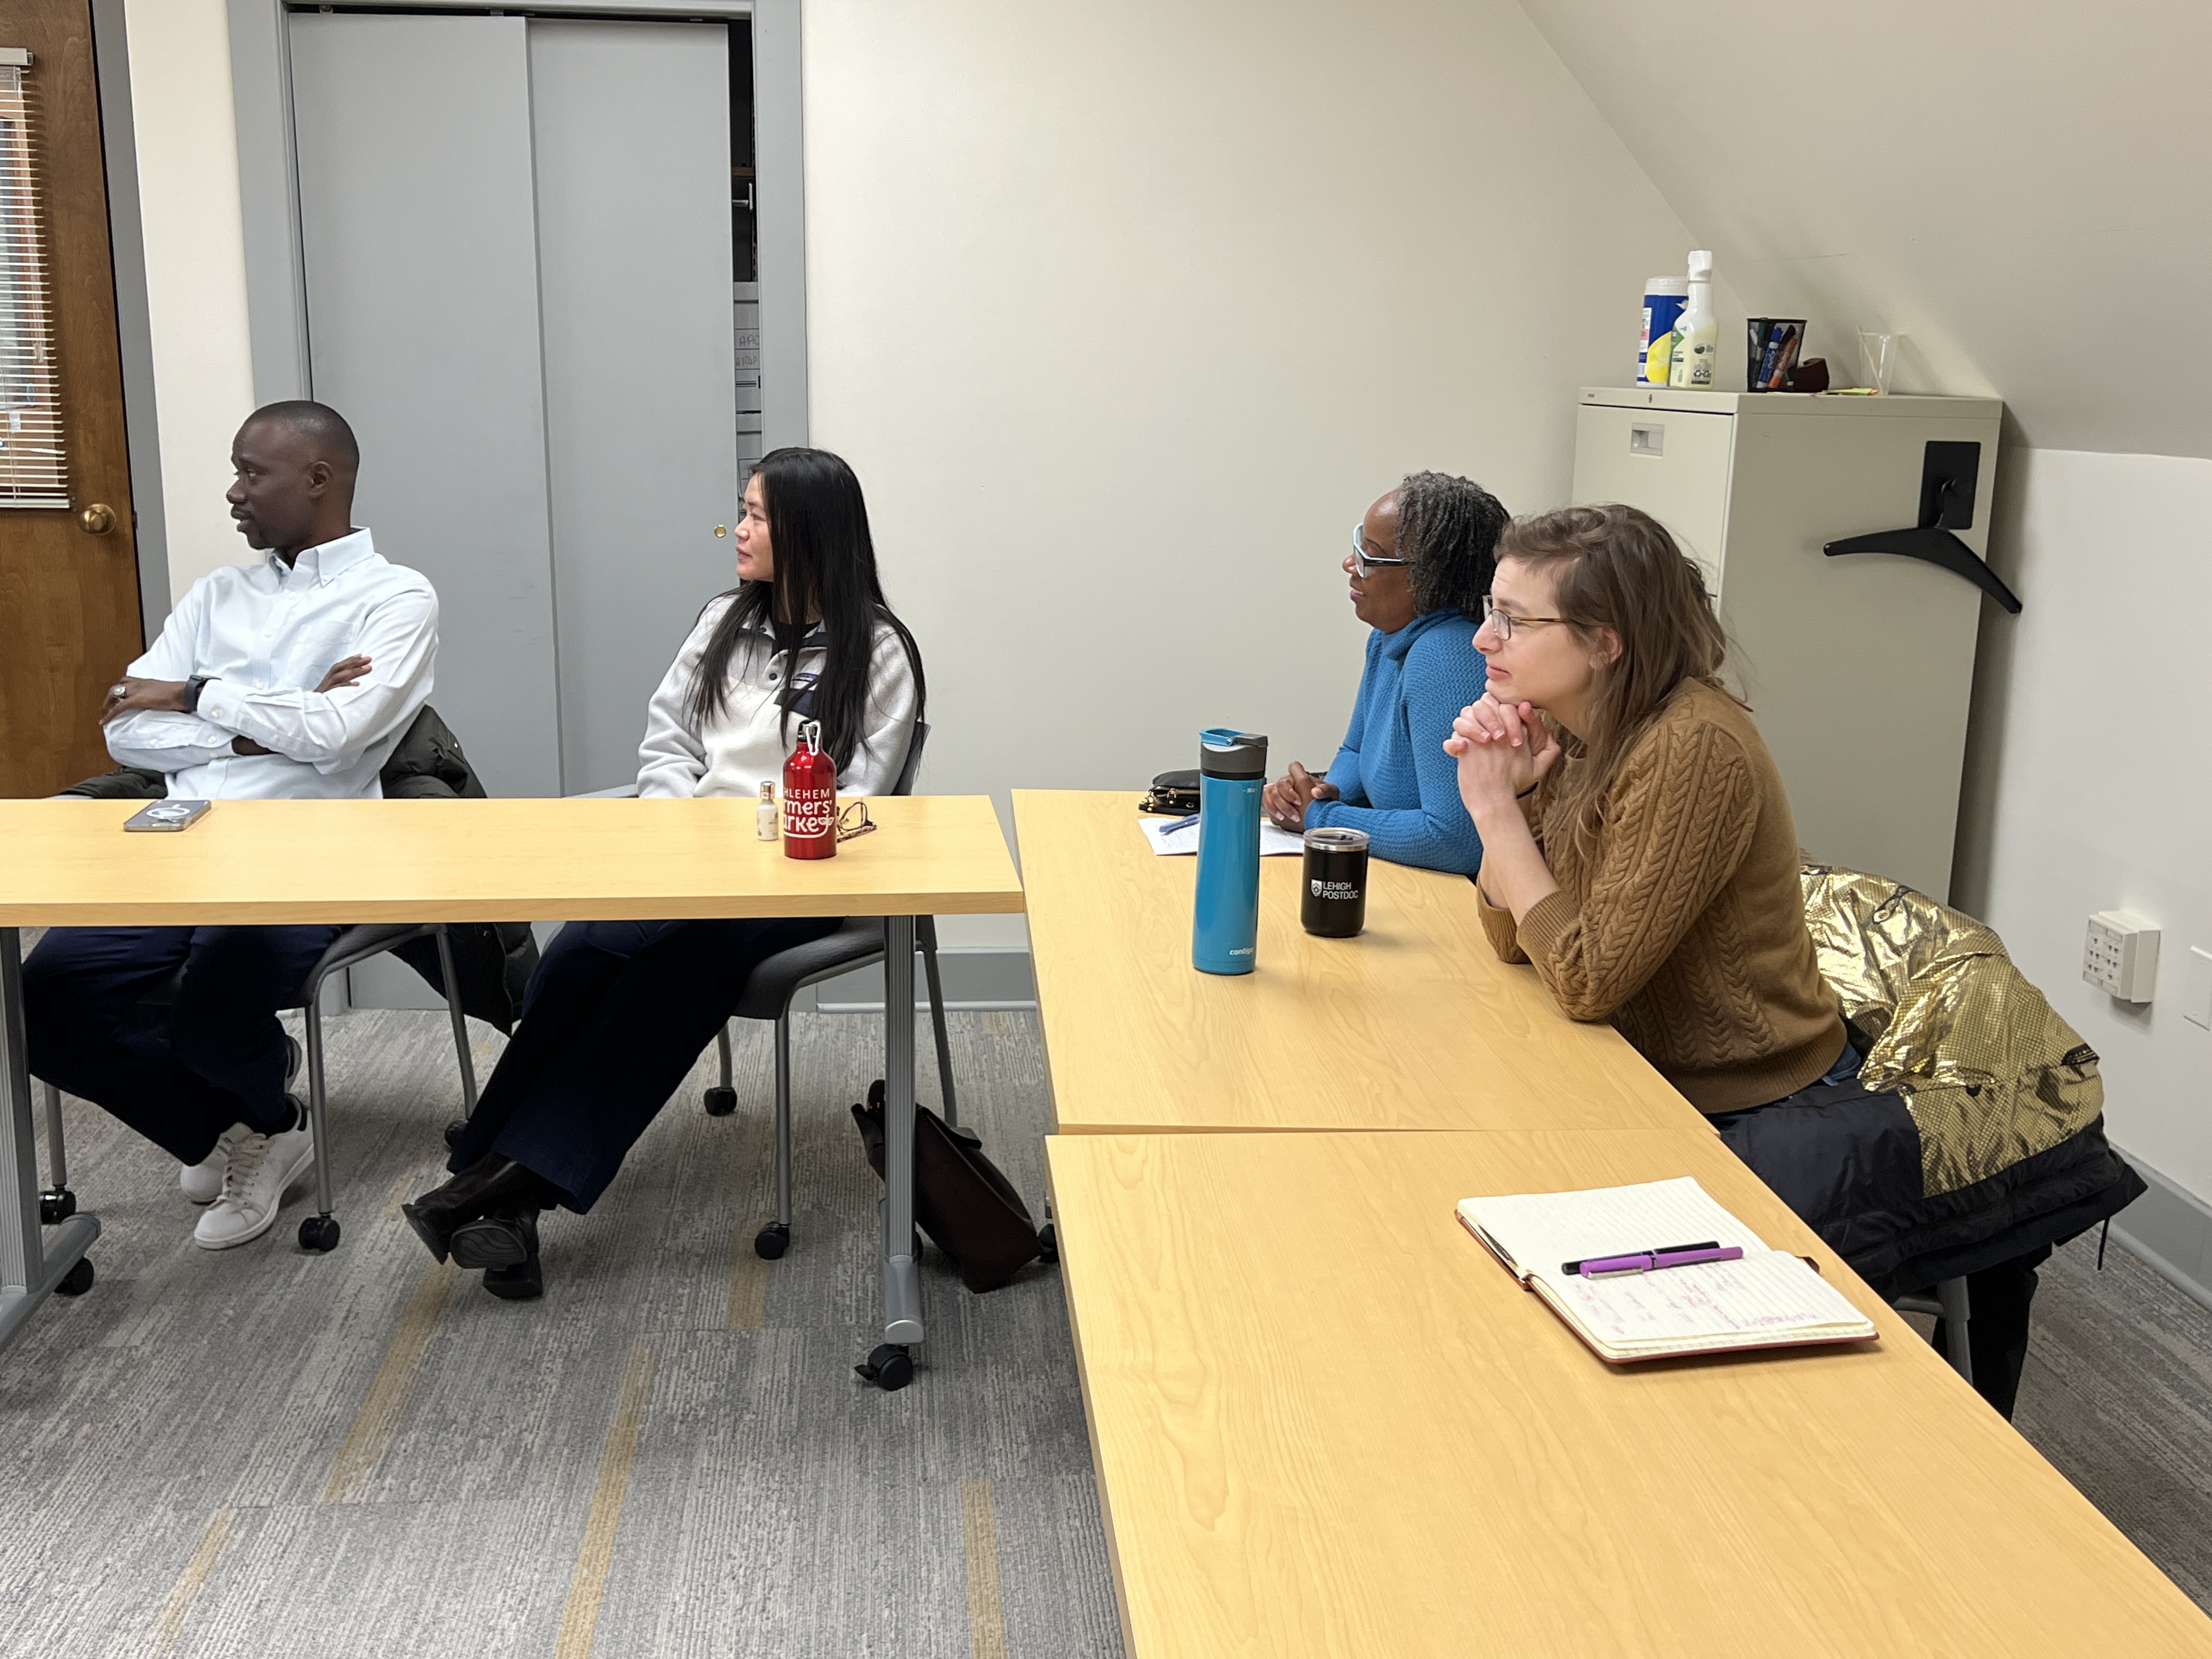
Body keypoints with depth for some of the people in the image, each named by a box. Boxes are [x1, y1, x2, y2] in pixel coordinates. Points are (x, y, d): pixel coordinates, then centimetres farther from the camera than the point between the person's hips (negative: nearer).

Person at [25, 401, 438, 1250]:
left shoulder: (395, 597, 2)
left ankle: (266, 1115, 11)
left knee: (210, 1018, -30)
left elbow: (335, 734, -15)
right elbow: (127, 731, 9)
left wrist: (196, 696, -2)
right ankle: (224, 1126, 11)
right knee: (49, 998, -17)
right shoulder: (218, 592, 19)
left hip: (305, 857, -5)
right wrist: (258, 727, -7)